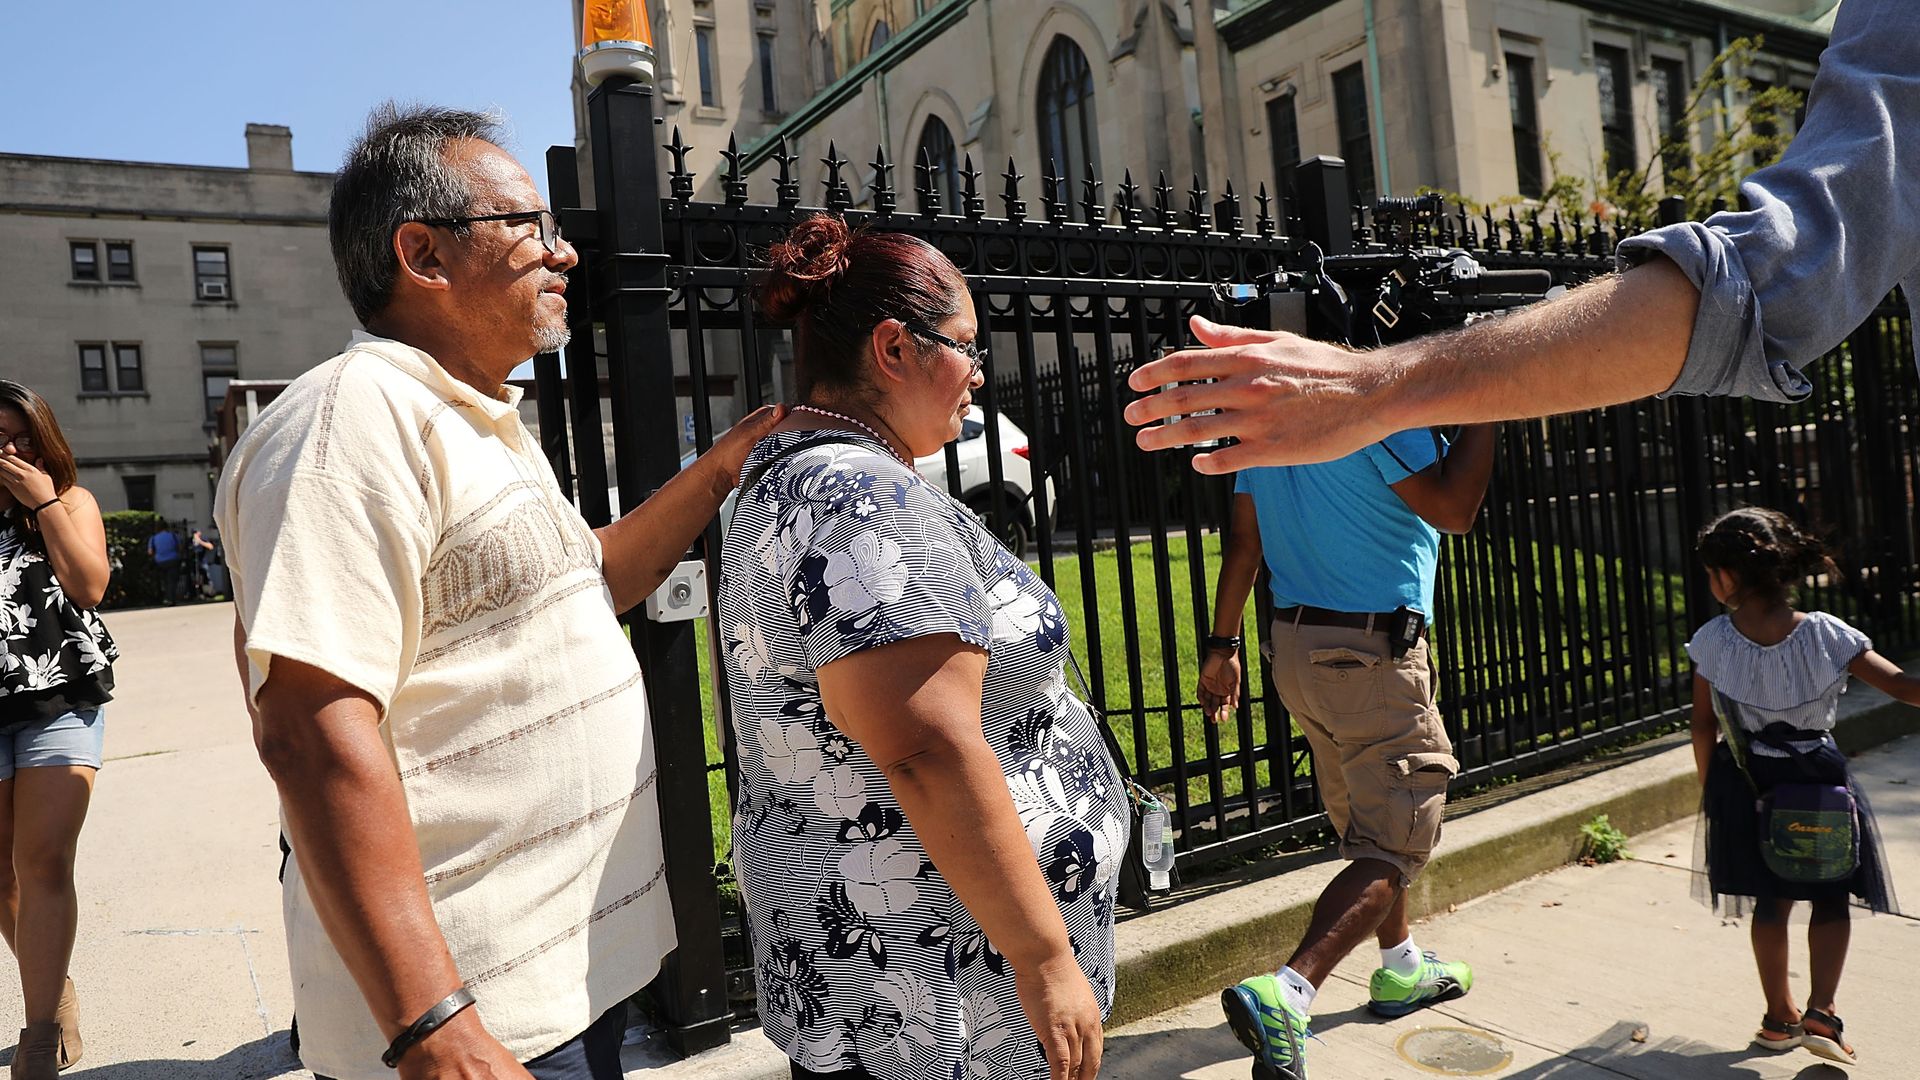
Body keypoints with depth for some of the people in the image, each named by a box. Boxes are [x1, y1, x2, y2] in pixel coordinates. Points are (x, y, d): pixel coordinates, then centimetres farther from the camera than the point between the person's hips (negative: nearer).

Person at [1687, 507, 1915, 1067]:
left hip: (1748, 784, 1)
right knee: (1831, 898, 18)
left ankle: (1780, 1017, 26)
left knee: (1771, 900, 16)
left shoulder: (1712, 642, -13)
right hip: (1818, 779, -1)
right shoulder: (1826, 634, -15)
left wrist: (1710, 790, 7)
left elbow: (1703, 726, -6)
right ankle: (1821, 1011, 8)